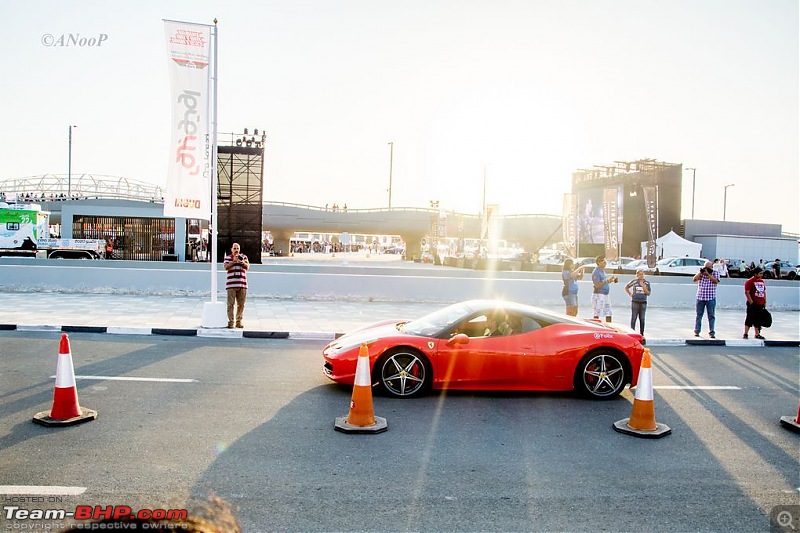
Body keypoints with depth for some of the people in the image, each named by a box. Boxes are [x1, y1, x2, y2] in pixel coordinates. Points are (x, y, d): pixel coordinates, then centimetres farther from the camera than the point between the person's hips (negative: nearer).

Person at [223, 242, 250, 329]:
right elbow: (226, 267, -6)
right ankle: (231, 322, 0)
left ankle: (239, 321, 11)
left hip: (242, 284, 2)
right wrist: (234, 261, -17)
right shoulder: (228, 257, 10)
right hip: (231, 285, -2)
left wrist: (242, 262, -21)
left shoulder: (244, 257, 13)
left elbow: (247, 266, -1)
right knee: (231, 304, -4)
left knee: (241, 304, 3)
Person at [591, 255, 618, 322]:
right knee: (596, 315, -6)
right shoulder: (596, 272, -12)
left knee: (609, 314, 10)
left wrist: (612, 280, 11)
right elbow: (597, 285, -20)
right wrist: (607, 280, -25)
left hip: (606, 294, 9)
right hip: (598, 295, -9)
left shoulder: (603, 271, 16)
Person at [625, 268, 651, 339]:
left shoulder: (647, 283, 3)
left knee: (642, 319, 6)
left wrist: (643, 286, -12)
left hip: (643, 303, 2)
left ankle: (642, 334, 14)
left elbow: (648, 293, -1)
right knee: (633, 318, 0)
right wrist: (630, 294, 1)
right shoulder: (634, 281, -1)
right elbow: (626, 287, 12)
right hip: (635, 302, -2)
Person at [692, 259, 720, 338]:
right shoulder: (700, 272, 8)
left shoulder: (715, 273, 3)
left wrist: (708, 274, -17)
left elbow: (716, 281, -13)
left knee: (711, 316, -1)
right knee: (698, 315, 7)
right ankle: (697, 331, 15)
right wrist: (700, 272, -13)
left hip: (711, 298, -2)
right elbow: (694, 279, -6)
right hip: (700, 297, 2)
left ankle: (711, 332, 2)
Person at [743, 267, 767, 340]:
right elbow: (747, 292, -15)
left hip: (760, 304, 7)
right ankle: (745, 334, 1)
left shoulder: (762, 281, 13)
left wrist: (765, 302, 15)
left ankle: (757, 334, 22)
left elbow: (764, 292, 19)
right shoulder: (750, 281, -11)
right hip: (753, 304, -7)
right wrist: (751, 302, -17)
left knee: (758, 320, 13)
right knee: (749, 319, -4)